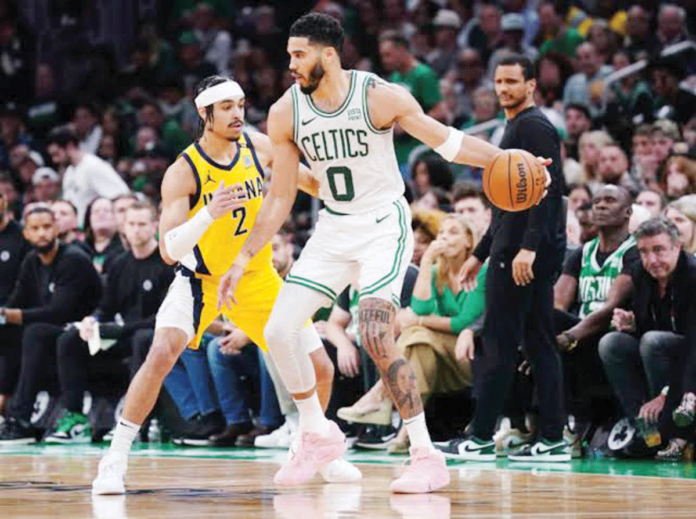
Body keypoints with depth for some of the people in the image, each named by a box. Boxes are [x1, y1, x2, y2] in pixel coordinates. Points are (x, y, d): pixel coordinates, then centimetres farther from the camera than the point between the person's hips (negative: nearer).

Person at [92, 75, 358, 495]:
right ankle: (116, 459, -17)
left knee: (320, 369, 2)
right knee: (162, 354, -28)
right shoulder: (183, 172, -23)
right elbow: (168, 250, -30)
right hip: (201, 279, -4)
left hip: (256, 276, 4)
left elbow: (309, 181, 10)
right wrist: (209, 213, -44)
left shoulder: (259, 146, -11)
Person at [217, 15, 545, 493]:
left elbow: (446, 140, -7)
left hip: (384, 226, -5)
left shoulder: (380, 96, -17)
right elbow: (280, 199, 4)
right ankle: (319, 435, 16)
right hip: (334, 229, 5)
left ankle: (428, 457, -12)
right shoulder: (286, 113, -5)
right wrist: (242, 261, 2)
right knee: (279, 330, -5)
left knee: (375, 337, -22)